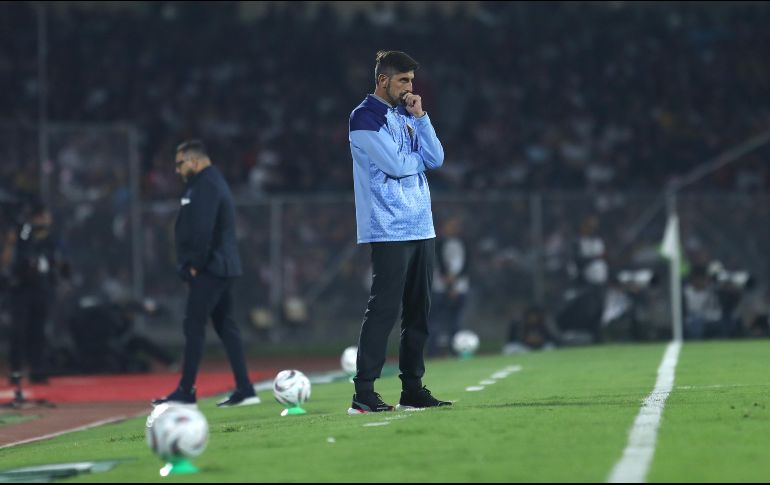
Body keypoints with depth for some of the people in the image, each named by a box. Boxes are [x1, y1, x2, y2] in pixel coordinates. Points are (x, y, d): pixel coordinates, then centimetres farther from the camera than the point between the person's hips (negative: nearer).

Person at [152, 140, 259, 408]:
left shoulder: (205, 186, -13)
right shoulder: (215, 181, 20)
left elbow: (202, 230, -22)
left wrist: (196, 264, -17)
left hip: (208, 271, -10)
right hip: (223, 267, 10)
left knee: (194, 326, -7)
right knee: (226, 326, 10)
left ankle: (186, 392, -5)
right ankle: (244, 390, 8)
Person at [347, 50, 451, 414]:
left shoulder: (406, 116, 18)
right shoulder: (365, 117, -7)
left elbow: (436, 160, 7)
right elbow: (395, 164, -17)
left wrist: (420, 117, 0)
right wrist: (419, 157, 2)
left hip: (421, 228, 8)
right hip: (389, 230, -8)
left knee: (418, 311, 9)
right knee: (384, 309, -12)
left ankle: (412, 388, 16)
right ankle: (363, 394, -12)